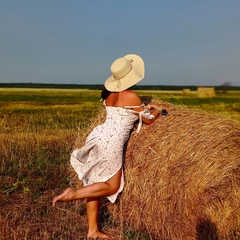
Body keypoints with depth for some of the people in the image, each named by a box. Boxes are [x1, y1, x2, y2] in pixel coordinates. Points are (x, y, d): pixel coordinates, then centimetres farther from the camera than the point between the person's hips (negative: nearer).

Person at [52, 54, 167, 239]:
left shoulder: (108, 94, 14)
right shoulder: (131, 96, -7)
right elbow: (148, 120, 5)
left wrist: (145, 107, 31)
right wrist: (157, 112, 26)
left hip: (98, 136, 8)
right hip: (111, 143, -8)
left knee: (96, 183, 12)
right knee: (112, 187, 7)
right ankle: (72, 194, -6)